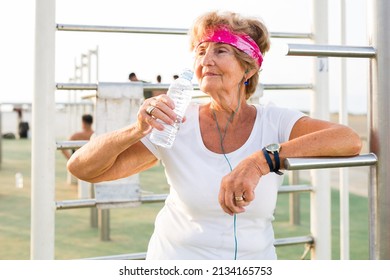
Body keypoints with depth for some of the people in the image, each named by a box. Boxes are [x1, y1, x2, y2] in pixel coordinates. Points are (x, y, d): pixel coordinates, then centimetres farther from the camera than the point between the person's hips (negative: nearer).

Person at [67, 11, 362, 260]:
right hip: (176, 255, 1)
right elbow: (82, 167, -12)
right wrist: (137, 130, -28)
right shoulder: (177, 125, -10)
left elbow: (351, 140, -27)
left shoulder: (275, 122, -10)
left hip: (255, 259, 0)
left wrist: (262, 161, -36)